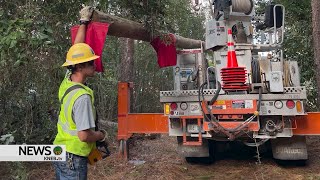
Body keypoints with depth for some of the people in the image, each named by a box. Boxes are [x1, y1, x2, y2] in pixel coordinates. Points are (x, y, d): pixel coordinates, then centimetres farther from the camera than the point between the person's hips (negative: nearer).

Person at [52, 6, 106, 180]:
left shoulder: (66, 82, -2)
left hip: (59, 153, 8)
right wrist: (101, 135, -6)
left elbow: (76, 51, 7)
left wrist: (84, 22, 13)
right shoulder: (82, 96, -25)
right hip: (73, 159, -8)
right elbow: (84, 136, -26)